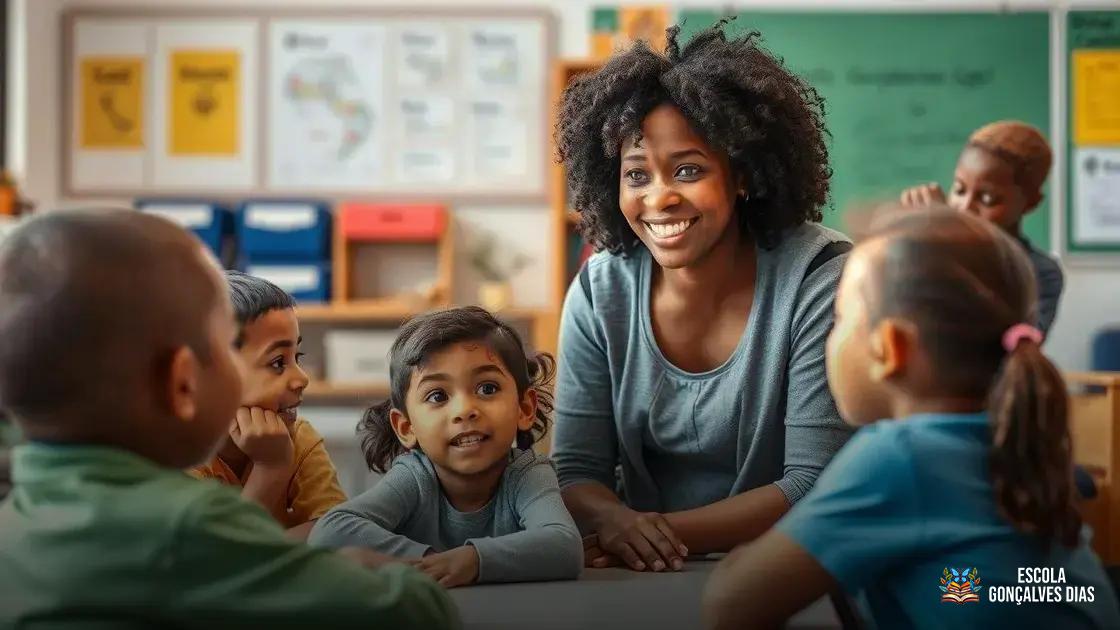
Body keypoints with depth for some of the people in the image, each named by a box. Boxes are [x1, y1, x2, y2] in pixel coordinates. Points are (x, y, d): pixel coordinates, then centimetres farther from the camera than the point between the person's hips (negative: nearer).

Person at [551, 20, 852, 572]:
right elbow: (577, 470, -2)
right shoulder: (601, 290, -4)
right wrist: (616, 522, -23)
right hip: (646, 573, 2)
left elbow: (819, 485, -15)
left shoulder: (820, 278, -14)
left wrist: (664, 530, -22)